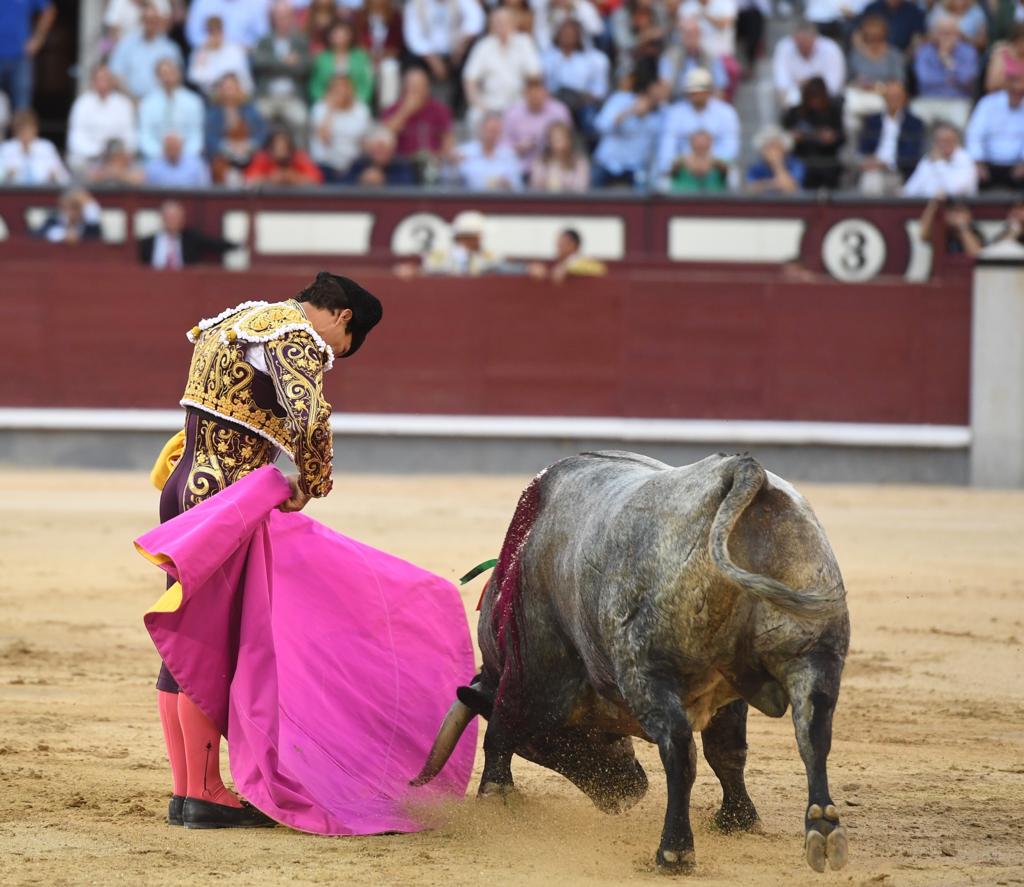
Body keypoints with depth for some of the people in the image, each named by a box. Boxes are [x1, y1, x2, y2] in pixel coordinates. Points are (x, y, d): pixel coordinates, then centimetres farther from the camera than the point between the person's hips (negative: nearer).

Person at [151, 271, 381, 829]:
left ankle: (185, 793, 15)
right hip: (224, 497, -10)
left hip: (184, 488, 10)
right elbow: (309, 416, -26)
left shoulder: (242, 319, 21)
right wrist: (310, 484, -10)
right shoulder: (299, 337, -10)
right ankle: (205, 795, -3)